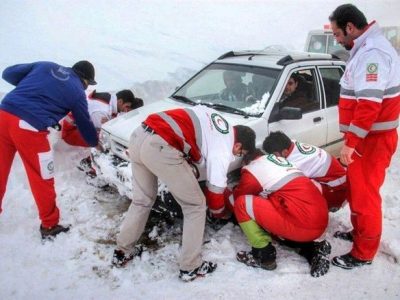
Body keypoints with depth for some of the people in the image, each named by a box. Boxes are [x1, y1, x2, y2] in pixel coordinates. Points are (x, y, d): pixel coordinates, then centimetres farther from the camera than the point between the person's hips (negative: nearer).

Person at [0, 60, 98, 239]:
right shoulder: (77, 92, 7)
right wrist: (95, 142, 34)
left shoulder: (45, 65, 18)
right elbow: (85, 124, 17)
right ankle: (49, 226, 25)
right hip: (29, 128, -6)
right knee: (42, 180, 10)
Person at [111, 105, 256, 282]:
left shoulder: (214, 117, 22)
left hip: (139, 135, 9)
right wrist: (220, 213, 27)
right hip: (160, 146, -9)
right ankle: (190, 268, 18)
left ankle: (122, 252, 38)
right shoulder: (223, 151, 1)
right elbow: (215, 191, 6)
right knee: (196, 206, 8)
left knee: (142, 200, 25)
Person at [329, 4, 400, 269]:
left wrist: (351, 143, -25)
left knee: (365, 194, -1)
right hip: (366, 137, 10)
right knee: (357, 189, 21)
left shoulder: (372, 52, -19)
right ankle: (358, 232, 37)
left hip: (372, 139, -10)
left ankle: (363, 253, 12)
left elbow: (369, 104, -27)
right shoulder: (366, 49, 15)